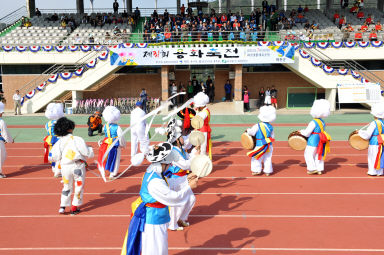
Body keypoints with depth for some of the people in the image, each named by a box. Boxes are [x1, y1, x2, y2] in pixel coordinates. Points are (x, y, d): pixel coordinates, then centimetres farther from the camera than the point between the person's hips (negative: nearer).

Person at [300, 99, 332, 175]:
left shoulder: (313, 122, -18)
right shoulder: (322, 122, 8)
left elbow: (307, 133, -16)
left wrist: (301, 131, 5)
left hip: (312, 142, -8)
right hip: (320, 141, 8)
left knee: (308, 154, 2)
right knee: (318, 155, 16)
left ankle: (312, 168, 1)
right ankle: (319, 169, 19)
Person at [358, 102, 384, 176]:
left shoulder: (373, 123, -17)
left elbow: (367, 134, -16)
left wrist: (360, 132, -3)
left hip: (374, 143, -7)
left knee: (373, 157, 3)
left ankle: (373, 171, 10)